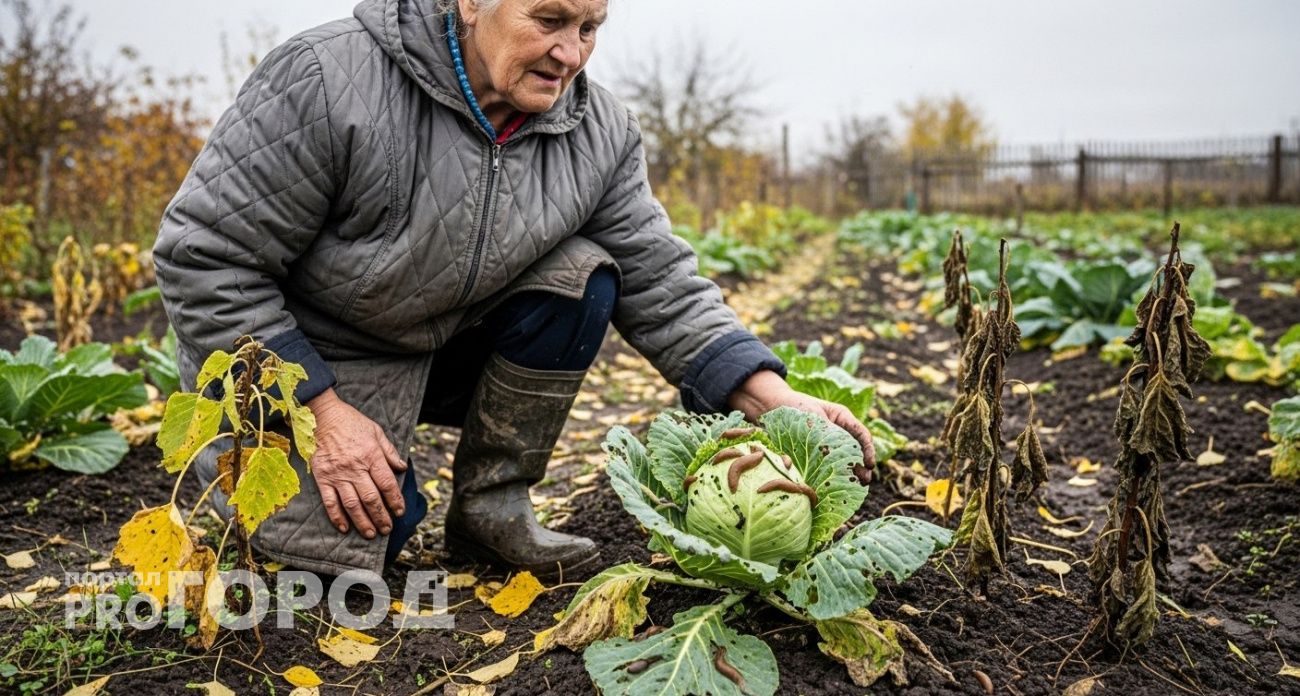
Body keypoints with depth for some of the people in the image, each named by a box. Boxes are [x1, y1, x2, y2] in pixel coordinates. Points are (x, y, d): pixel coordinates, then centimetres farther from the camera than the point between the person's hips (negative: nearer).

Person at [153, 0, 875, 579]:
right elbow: (204, 257, -22)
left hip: (449, 349, 4)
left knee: (581, 276, -18)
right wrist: (321, 412, -24)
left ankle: (491, 507, -4)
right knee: (344, 547, -17)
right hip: (300, 361, -3)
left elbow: (660, 285, -10)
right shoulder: (326, 78, -27)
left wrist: (775, 398, -24)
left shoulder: (600, 131, -11)